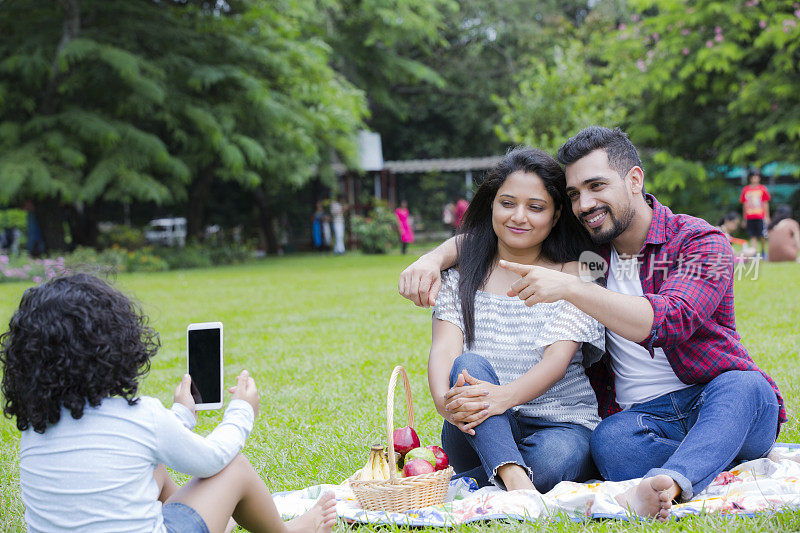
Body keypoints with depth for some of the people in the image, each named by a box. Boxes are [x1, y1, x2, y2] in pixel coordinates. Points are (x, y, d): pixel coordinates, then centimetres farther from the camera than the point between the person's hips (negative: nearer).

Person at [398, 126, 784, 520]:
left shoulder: (700, 242, -7)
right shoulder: (584, 246, 9)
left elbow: (669, 320, -26)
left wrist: (569, 288, -34)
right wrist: (436, 257, -5)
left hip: (719, 400, -3)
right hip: (642, 418, 3)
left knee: (745, 387, -39)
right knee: (609, 440, -33)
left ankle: (665, 484, -60)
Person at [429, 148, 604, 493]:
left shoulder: (576, 276, 3)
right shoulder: (462, 274, 10)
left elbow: (557, 358, -12)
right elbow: (444, 347, -6)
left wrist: (504, 396, -34)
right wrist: (444, 400, -31)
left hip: (559, 425, -1)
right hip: (479, 437, 1)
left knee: (556, 457, -36)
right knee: (468, 366, -31)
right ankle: (515, 481, -47)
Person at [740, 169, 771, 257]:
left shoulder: (763, 189, 3)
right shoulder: (745, 190, 7)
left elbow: (766, 204, 5)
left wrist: (767, 217, 1)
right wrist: (744, 219, 13)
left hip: (760, 217, -1)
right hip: (749, 217, 1)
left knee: (762, 236, 1)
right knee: (752, 236, 0)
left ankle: (763, 252, 18)